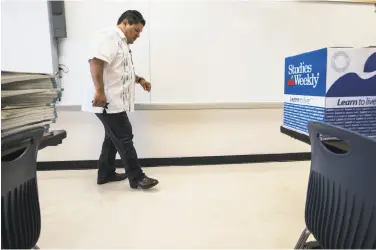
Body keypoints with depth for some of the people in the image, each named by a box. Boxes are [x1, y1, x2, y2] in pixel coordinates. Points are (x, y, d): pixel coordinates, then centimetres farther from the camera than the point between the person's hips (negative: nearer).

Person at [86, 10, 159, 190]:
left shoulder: (122, 42, 22)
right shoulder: (109, 35, -10)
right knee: (124, 139, -5)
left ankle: (105, 174, 29)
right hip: (108, 102, -11)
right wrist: (99, 91, -30)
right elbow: (95, 61, -24)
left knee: (113, 138, 16)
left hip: (115, 102, 11)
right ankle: (136, 178, 5)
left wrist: (139, 79, 18)